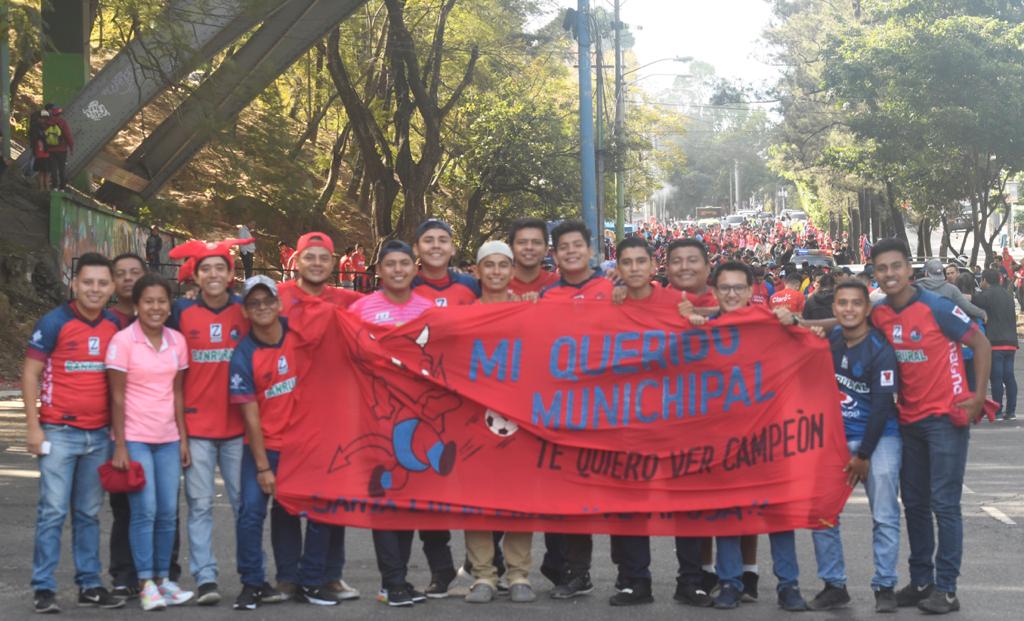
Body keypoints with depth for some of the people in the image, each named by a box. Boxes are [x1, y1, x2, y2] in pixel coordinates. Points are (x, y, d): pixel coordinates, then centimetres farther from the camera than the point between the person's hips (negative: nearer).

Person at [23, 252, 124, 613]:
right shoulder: (55, 323, -7)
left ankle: (89, 584, 18)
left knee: (89, 513, 11)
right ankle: (43, 588, 2)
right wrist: (33, 427, -11)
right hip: (59, 433, -4)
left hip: (99, 435, 4)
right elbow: (30, 374, -5)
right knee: (53, 511, -4)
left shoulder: (115, 326, 6)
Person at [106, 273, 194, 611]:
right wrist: (120, 446, -10)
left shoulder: (177, 341, 5)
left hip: (168, 438, 5)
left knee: (168, 512, 5)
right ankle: (146, 584, 0)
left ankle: (163, 579, 16)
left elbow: (177, 393, 10)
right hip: (135, 438, -4)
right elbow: (117, 396, -8)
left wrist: (183, 439, 7)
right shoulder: (123, 341, -8)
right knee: (145, 510, -7)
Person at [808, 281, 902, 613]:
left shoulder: (880, 349, -14)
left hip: (878, 437, -5)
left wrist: (863, 456, -12)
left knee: (884, 517, -5)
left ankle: (885, 587, 6)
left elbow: (882, 406, -14)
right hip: (835, 436, 5)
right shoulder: (829, 340, 2)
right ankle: (834, 585, 12)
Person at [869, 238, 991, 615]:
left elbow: (980, 343, -8)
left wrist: (979, 395, -11)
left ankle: (946, 588, 0)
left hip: (946, 417, -6)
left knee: (944, 504, -5)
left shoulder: (937, 307, -14)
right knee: (914, 503, 11)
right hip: (909, 420, 6)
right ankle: (921, 581, 20)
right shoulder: (878, 316, 0)